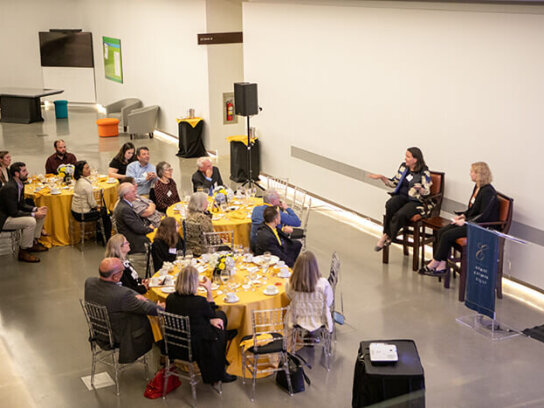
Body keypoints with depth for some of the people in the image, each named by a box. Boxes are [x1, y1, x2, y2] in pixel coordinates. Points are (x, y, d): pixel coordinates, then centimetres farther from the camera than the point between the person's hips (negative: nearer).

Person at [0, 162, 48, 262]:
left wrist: (36, 209, -5)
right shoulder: (9, 188, -27)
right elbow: (13, 212, -26)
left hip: (13, 213, 10)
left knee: (42, 214, 7)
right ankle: (23, 252, -15)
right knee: (31, 221, -29)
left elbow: (22, 204, 11)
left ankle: (33, 242, 17)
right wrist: (33, 214, -23)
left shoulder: (20, 184, 3)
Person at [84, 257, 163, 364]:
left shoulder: (89, 282, -16)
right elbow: (146, 309, -21)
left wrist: (133, 298, -2)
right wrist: (160, 307, -1)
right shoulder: (122, 294, -37)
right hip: (118, 337, -7)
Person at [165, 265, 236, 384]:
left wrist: (210, 320, 5)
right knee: (220, 332, 25)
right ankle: (216, 376, 41)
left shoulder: (170, 298, -9)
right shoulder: (200, 301, -25)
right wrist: (209, 290, -1)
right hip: (194, 349, -6)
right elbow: (212, 314, -2)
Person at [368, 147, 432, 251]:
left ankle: (387, 238, -13)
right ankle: (386, 234, -23)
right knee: (390, 205, -32)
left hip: (415, 201, -4)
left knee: (400, 214, -34)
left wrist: (420, 188, -32)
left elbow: (426, 192, -10)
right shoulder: (403, 166, 11)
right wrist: (382, 177, 8)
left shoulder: (424, 172, -6)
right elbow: (394, 183, 20)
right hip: (401, 196, 5)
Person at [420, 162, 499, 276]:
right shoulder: (477, 187, 12)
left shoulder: (488, 192, -18)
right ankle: (442, 266, -10)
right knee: (441, 232, -6)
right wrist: (463, 215, 5)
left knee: (447, 235, -19)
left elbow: (483, 216, -22)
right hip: (471, 222, 10)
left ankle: (434, 265, -5)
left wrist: (465, 222, -20)